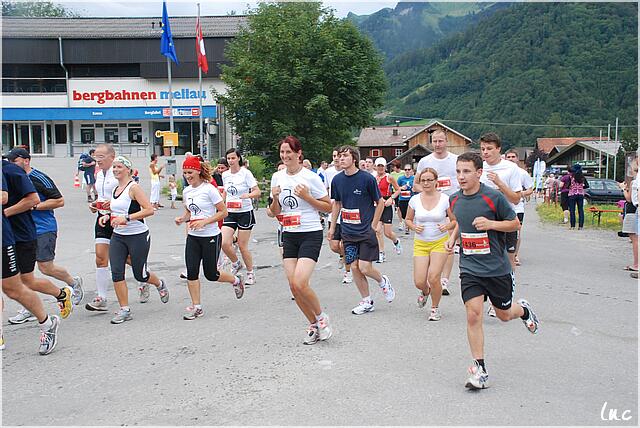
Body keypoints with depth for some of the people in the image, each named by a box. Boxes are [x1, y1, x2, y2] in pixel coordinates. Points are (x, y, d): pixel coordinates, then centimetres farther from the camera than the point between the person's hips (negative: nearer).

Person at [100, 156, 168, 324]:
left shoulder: (134, 187, -12)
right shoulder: (115, 189, 12)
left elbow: (149, 210, -21)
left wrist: (126, 218, -25)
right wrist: (107, 216, 8)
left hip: (138, 236, -7)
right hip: (118, 236, 7)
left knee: (139, 274, 4)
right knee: (116, 272, -6)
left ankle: (160, 284, 37)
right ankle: (124, 310, 3)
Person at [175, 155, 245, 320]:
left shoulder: (209, 189, -13)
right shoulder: (186, 191, 6)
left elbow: (223, 212, -13)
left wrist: (204, 222, -21)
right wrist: (182, 219, 0)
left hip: (210, 237, -6)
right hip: (193, 237, 6)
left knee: (211, 274, 2)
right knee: (191, 272, -2)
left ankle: (236, 280, 30)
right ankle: (196, 307, 9)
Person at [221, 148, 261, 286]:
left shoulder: (246, 173, -9)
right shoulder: (225, 175, 7)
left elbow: (257, 192, -12)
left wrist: (248, 195, -31)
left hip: (245, 212, -4)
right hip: (230, 213, 4)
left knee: (242, 246, -1)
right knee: (225, 243, -10)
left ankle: (250, 274, 18)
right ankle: (236, 263, 20)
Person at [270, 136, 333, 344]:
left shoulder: (311, 177, -8)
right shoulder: (277, 177, 7)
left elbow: (328, 206, -4)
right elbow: (275, 211, 14)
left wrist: (307, 196, -16)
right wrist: (275, 198, -7)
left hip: (310, 235, -5)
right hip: (289, 235, 6)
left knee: (300, 283, -17)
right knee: (293, 286, 1)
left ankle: (321, 317, 9)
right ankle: (314, 325, 19)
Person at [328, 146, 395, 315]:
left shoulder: (367, 178, -11)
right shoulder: (337, 180, 3)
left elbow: (380, 202, -3)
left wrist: (373, 225, -5)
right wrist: (332, 227, 14)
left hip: (366, 231, -4)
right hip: (348, 232, 4)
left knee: (365, 268, -8)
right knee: (354, 267, 4)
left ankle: (383, 281, 24)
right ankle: (367, 301, 19)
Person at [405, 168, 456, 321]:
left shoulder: (445, 199, -8)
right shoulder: (415, 199, -2)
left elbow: (456, 221, 1)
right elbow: (408, 219, 11)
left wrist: (447, 226, -20)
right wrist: (414, 227, -10)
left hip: (440, 243, -2)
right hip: (420, 243, 2)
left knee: (433, 278, -14)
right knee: (419, 282, -3)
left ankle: (435, 308, 14)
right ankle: (425, 292, 37)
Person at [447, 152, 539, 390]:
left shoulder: (494, 197, -14)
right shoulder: (454, 199, 2)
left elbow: (515, 223, -5)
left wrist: (491, 223, -21)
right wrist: (453, 237, 5)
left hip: (497, 268, -3)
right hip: (470, 268, 3)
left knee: (503, 315, 13)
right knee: (473, 315, -10)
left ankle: (523, 309, 50)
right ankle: (479, 369, 0)